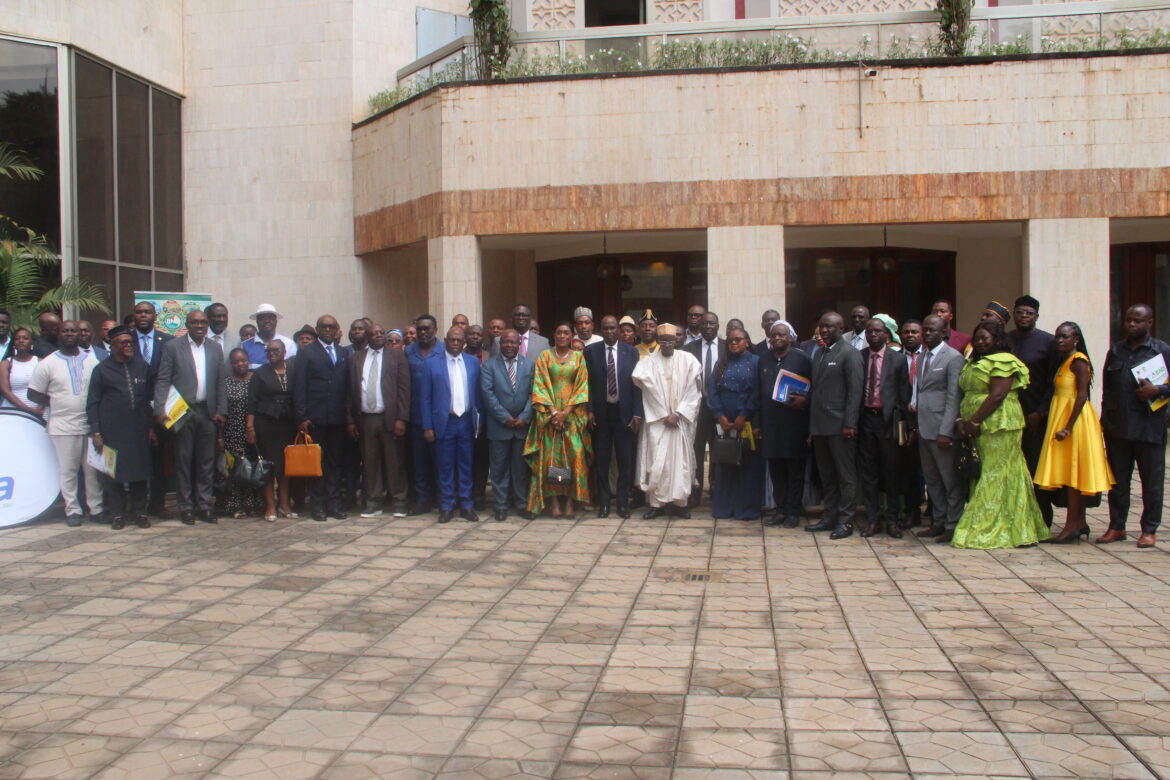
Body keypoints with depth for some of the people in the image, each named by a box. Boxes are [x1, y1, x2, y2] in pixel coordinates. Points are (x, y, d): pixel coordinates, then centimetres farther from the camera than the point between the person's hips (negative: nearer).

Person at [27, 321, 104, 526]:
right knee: (68, 471, 3)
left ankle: (96, 508, 13)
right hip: (64, 427, -2)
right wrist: (57, 403, 0)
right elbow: (34, 394, 4)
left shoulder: (91, 361, 7)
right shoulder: (47, 363, 1)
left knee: (93, 470, 5)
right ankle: (72, 511, 11)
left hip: (91, 425, 2)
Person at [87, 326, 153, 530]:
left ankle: (138, 512, 17)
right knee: (113, 473, 3)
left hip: (139, 430, 2)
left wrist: (151, 426, 8)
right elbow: (92, 404, 2)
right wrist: (96, 432, -5)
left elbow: (150, 398, 12)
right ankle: (117, 514, 15)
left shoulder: (142, 366, 8)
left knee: (140, 471, 6)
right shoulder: (102, 370, 1)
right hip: (112, 432, -2)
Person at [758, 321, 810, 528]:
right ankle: (780, 509, 17)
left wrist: (804, 400, -20)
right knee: (775, 469, 8)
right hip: (770, 423, 4)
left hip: (794, 423, -4)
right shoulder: (764, 359, 12)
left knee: (795, 469, 2)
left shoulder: (801, 358, -1)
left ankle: (793, 511, 10)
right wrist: (758, 423, 12)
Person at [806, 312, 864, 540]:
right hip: (820, 425, 8)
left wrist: (849, 424, -18)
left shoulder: (850, 354, -8)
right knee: (826, 475, 14)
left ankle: (845, 521, 5)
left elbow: (855, 391, -13)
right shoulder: (820, 354, 17)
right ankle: (830, 517, 22)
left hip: (839, 425, -8)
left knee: (846, 475, 0)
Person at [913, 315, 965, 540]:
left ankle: (953, 525, 10)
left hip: (941, 429, -7)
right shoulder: (922, 357, 15)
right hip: (924, 428, 8)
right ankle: (938, 522, 23)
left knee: (950, 480, 1)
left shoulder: (953, 358, -8)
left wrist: (946, 431, -17)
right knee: (931, 479, 13)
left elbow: (953, 397, -13)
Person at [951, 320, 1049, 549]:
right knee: (979, 476, 8)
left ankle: (991, 531, -1)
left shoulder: (1003, 361, -7)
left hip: (998, 425, -9)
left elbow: (997, 395, -16)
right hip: (978, 428, 9)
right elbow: (967, 395, 16)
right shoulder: (974, 363, 20)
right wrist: (962, 420, 0)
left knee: (995, 475, -5)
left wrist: (974, 421, -16)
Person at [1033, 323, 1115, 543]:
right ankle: (1079, 523, 16)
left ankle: (1071, 526, -5)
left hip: (1075, 419, -9)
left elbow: (1082, 395, -19)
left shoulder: (1078, 361, -12)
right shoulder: (1064, 361, 16)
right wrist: (1062, 425, 10)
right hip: (1062, 417, 9)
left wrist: (1068, 427, -24)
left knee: (1073, 471, -7)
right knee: (1070, 472, 10)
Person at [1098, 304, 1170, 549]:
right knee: (1117, 480, 9)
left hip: (1149, 427, -4)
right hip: (1117, 427, 4)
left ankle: (1149, 529, 14)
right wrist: (1105, 418, 11)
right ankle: (1116, 526, 18)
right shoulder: (1115, 351, 13)